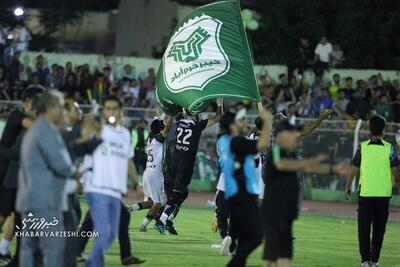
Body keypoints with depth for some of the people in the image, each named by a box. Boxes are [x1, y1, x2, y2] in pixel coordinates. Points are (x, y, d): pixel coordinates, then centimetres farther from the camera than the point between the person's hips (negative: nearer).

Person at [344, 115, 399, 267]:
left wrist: (347, 187, 12)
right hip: (383, 194, 0)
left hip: (365, 193, 0)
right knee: (379, 229, 8)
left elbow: (354, 170, -1)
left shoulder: (362, 147, -4)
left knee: (364, 228, 6)